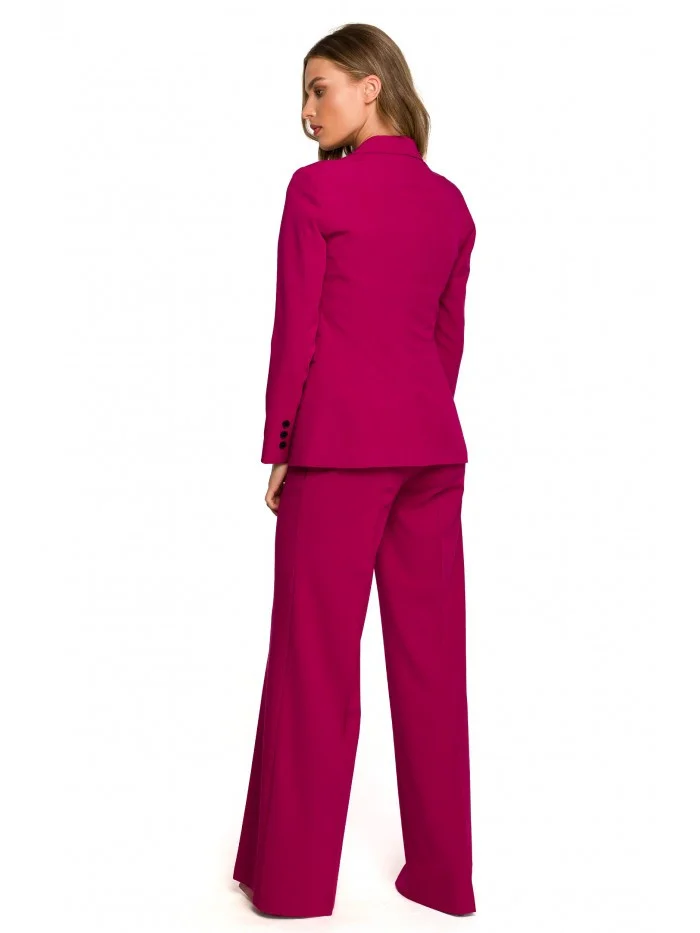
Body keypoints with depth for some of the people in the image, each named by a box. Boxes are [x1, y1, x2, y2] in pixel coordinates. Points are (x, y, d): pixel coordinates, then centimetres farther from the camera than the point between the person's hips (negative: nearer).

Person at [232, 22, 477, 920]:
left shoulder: (317, 189, -6)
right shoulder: (450, 202, 12)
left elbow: (296, 331, -7)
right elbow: (450, 334, 13)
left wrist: (277, 449, -1)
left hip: (339, 445, -5)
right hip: (433, 443, 6)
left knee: (317, 658, 3)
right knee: (430, 653, 10)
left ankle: (293, 878, 15)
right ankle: (442, 872, 20)